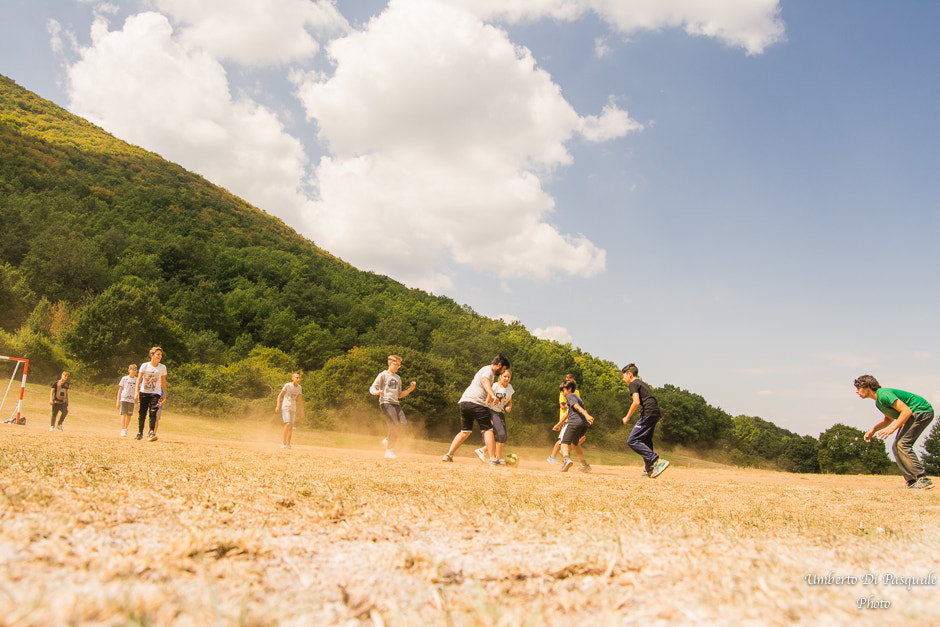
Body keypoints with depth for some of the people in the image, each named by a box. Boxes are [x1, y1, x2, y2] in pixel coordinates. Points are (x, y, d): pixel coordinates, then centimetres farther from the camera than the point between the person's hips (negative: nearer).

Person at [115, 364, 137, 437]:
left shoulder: (136, 380, 9)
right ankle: (122, 431, -14)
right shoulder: (124, 378, 2)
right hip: (123, 399, -3)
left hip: (132, 400, 3)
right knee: (123, 414, -10)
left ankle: (125, 429, 24)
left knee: (129, 415, 6)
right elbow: (120, 390, 4)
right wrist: (118, 401, -1)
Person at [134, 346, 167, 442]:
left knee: (153, 413, -16)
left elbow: (163, 381, 12)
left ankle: (152, 433, -19)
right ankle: (140, 433, 22)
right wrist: (136, 391, -12)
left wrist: (164, 394, 12)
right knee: (142, 414, 6)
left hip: (155, 393, 0)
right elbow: (139, 379, -2)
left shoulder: (162, 367, 4)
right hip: (144, 392, 0)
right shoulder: (144, 365, 0)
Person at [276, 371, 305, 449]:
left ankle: (288, 444, 10)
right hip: (285, 407, -5)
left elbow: (300, 400, 18)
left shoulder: (299, 387, 9)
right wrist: (278, 406, -14)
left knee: (291, 426, 3)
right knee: (288, 423, -21)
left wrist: (302, 411, 17)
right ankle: (283, 442, -15)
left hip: (293, 409, 5)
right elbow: (280, 395, -4)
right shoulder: (287, 385, -7)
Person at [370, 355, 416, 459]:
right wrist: (377, 392, -26)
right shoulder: (383, 375, 4)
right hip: (386, 402, -6)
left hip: (396, 403, 6)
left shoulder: (398, 378, 25)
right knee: (394, 426, -16)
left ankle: (388, 440, 11)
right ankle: (388, 451, -8)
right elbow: (372, 388, -3)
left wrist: (410, 389, 14)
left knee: (403, 423, -12)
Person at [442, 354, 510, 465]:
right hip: (476, 402, -9)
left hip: (464, 402, 9)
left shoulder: (488, 371, 32)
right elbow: (484, 380, -25)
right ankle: (492, 459, -7)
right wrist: (492, 395, -40)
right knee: (487, 430, -3)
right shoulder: (488, 370, 0)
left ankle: (448, 455, 11)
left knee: (465, 432, 15)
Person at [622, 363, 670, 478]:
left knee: (632, 441, -11)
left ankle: (659, 461, -19)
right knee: (645, 442, 16)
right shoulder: (643, 383, 27)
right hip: (655, 413, 10)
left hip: (648, 414, -10)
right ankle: (649, 471, 15)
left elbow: (636, 402, -13)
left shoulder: (633, 384, 0)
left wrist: (627, 417, -5)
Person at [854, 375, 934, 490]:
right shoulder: (878, 402, 11)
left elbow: (907, 411, -26)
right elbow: (889, 418, 25)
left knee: (902, 444, -20)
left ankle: (923, 480, -19)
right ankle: (913, 482, 6)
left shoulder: (883, 394, -21)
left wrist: (892, 429, -27)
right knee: (896, 447, 5)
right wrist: (873, 430, 12)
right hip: (915, 414, 10)